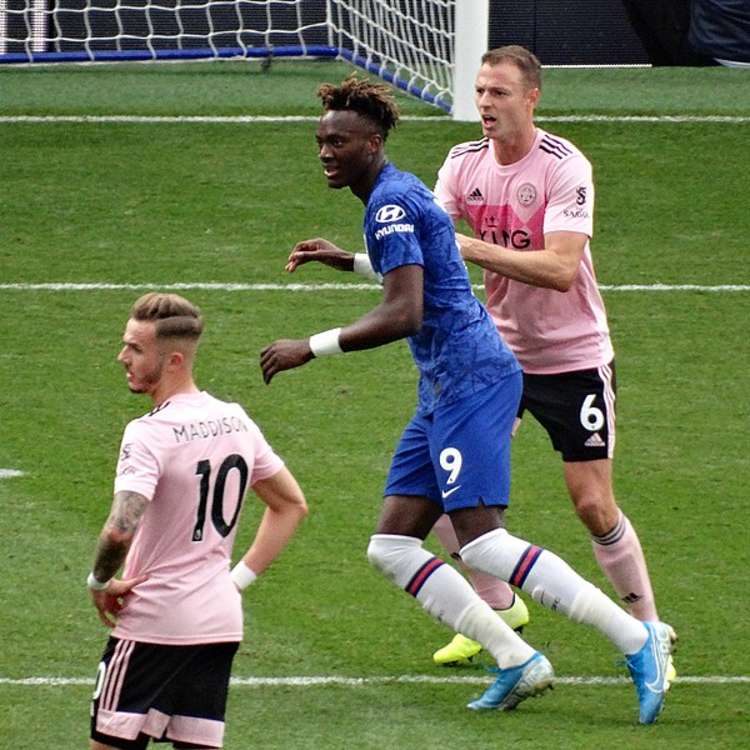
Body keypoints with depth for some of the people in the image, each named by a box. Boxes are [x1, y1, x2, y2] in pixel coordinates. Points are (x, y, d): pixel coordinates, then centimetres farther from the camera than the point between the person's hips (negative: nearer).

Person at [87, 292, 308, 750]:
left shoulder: (150, 434, -17)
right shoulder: (234, 420, 7)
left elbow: (121, 529, -31)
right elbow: (292, 505, 18)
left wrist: (100, 582, -11)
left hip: (154, 623, -7)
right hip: (222, 621, 7)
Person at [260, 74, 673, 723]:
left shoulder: (392, 201, -13)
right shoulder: (397, 194, 19)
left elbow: (402, 315, -22)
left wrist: (310, 348, -17)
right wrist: (348, 260, 39)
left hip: (473, 379, -11)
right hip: (446, 390, 11)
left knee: (481, 542, -18)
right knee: (391, 547, 4)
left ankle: (638, 639, -16)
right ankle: (516, 661, 0)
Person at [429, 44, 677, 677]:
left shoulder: (566, 167, -20)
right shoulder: (465, 163, -2)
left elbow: (561, 269, -30)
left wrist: (474, 249, -37)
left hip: (573, 357, -5)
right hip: (496, 346, 5)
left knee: (593, 506, -7)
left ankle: (650, 630, 11)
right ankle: (496, 608, 15)